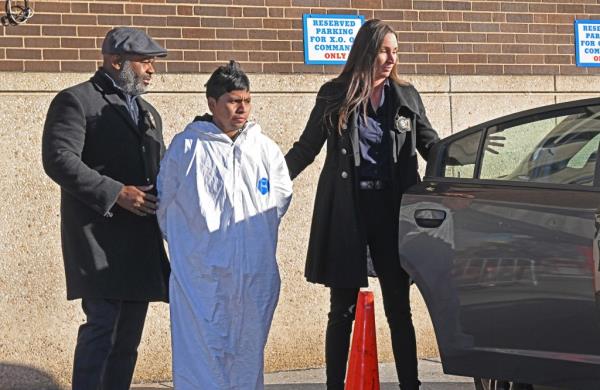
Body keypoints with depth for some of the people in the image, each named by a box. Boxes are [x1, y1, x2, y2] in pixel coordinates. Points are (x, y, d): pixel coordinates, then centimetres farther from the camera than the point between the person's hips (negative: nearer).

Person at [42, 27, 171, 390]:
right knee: (101, 327, -14)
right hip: (100, 240, -7)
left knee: (128, 337, 7)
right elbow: (59, 159, -14)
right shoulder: (76, 101, -2)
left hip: (142, 241, 8)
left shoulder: (148, 112, 22)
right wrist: (116, 193, -18)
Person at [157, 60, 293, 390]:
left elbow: (281, 196, 20)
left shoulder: (265, 149, 8)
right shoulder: (186, 146, -2)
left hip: (255, 274, 4)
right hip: (201, 273, -4)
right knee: (203, 352, -6)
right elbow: (166, 203, 7)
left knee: (248, 352, 8)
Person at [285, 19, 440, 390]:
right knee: (343, 310, 4)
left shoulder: (406, 97, 8)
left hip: (391, 211, 2)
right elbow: (306, 148, 7)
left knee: (399, 308, 6)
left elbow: (432, 146, 12)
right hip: (346, 213, -2)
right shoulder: (334, 96, 1)